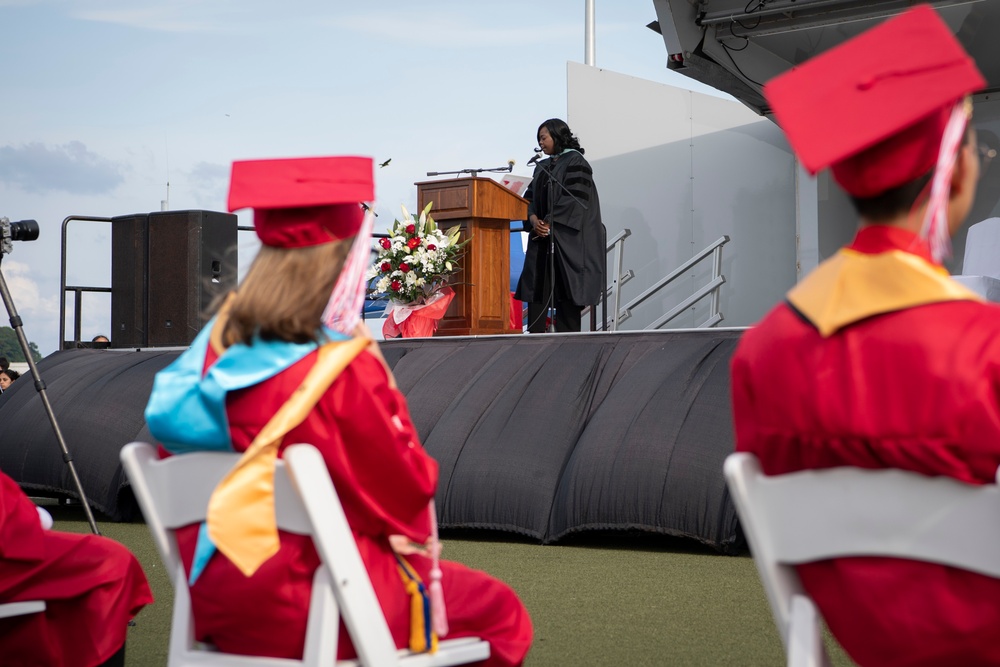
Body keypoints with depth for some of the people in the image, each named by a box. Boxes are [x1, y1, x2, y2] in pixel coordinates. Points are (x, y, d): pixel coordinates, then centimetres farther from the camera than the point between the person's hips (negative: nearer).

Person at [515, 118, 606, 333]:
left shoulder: (575, 161, -3)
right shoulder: (542, 167, 20)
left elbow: (575, 197, -13)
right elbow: (530, 197, 13)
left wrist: (550, 222, -16)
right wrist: (533, 219, -7)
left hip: (567, 238, -7)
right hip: (541, 236, 7)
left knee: (566, 289, -6)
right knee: (537, 287, -1)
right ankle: (535, 336, -4)